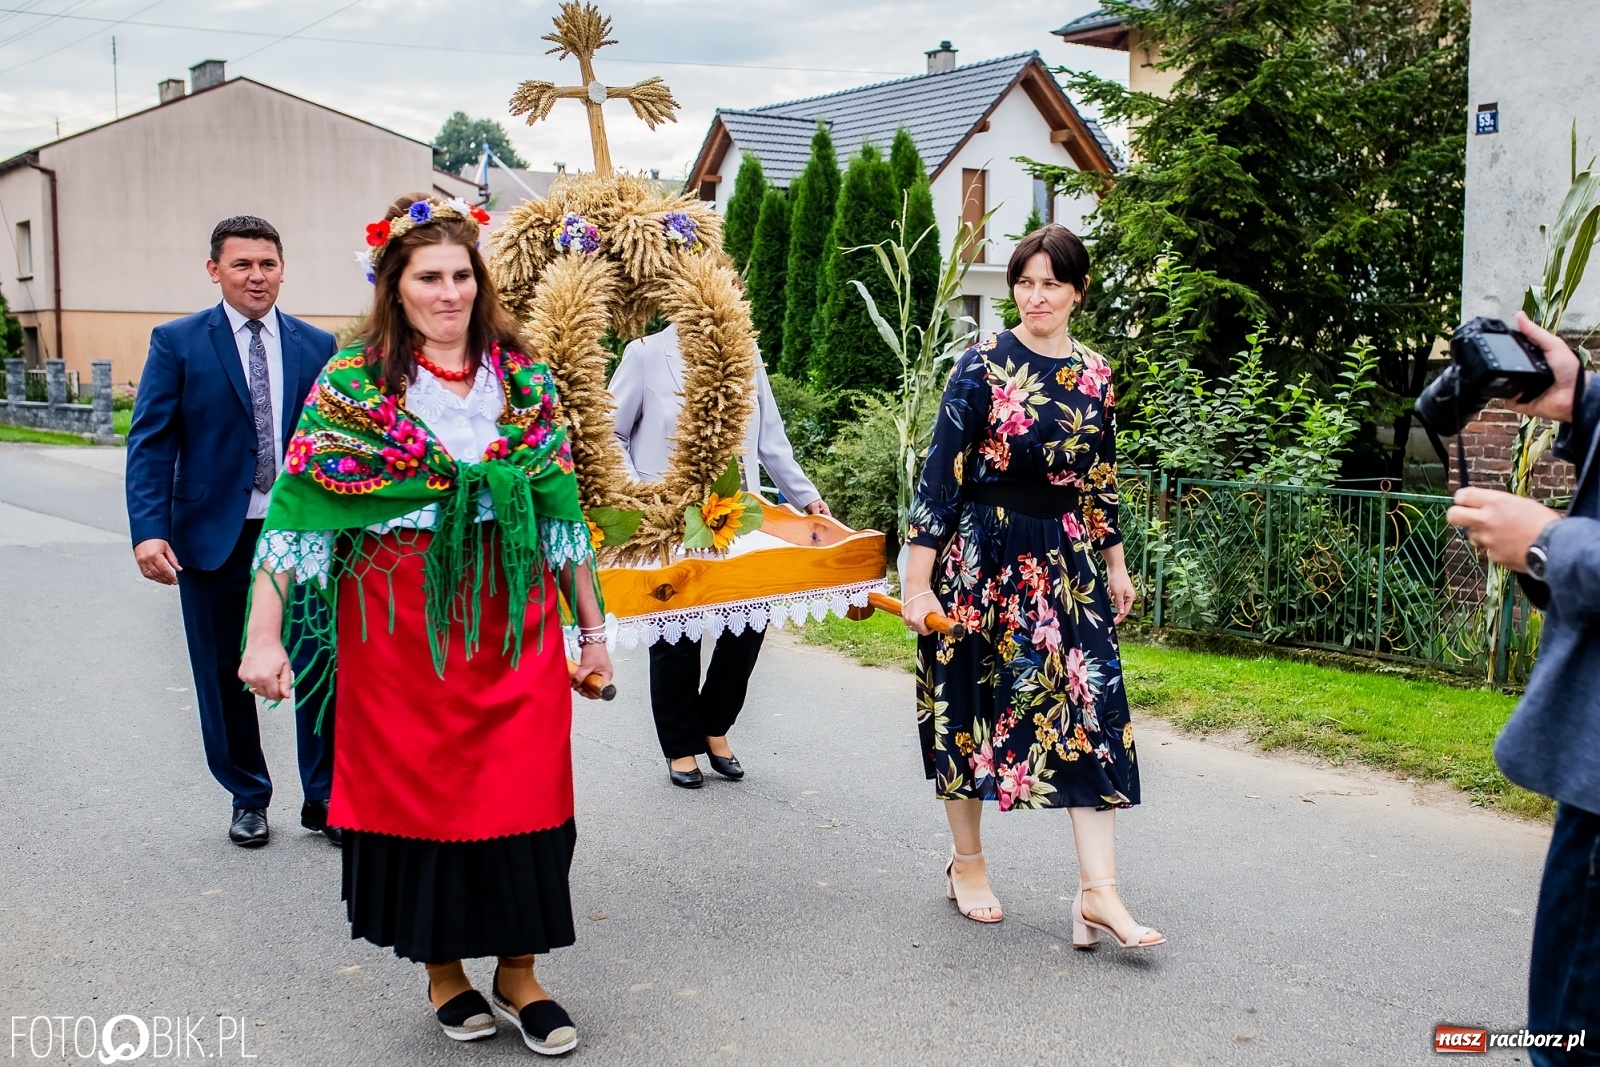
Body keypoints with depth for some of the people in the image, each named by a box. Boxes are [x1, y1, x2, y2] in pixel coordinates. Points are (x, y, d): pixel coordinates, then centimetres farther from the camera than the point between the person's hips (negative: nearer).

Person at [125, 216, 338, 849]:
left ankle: (325, 798, 19)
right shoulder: (177, 343, 0)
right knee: (224, 675, 10)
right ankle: (248, 799, 29)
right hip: (214, 535, -1)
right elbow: (150, 443, -5)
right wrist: (148, 530, -16)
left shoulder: (318, 346, 5)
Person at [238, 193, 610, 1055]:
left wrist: (592, 627, 9)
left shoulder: (523, 377, 6)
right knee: (417, 789, 7)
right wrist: (263, 634, -13)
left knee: (523, 789, 3)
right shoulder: (353, 382, -2)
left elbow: (560, 507, 9)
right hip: (401, 621, -2)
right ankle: (443, 973, 27)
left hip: (513, 619, 2)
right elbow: (297, 509, -6)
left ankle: (518, 976, 21)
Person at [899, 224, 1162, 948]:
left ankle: (1097, 892, -1)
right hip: (981, 558, -4)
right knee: (970, 707, 6)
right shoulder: (983, 367, -9)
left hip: (1064, 561, 4)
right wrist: (918, 581, -16)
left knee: (1090, 708, -3)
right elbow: (940, 473, -12)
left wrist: (1115, 562, 17)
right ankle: (967, 864, 25)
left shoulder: (1094, 375, 6)